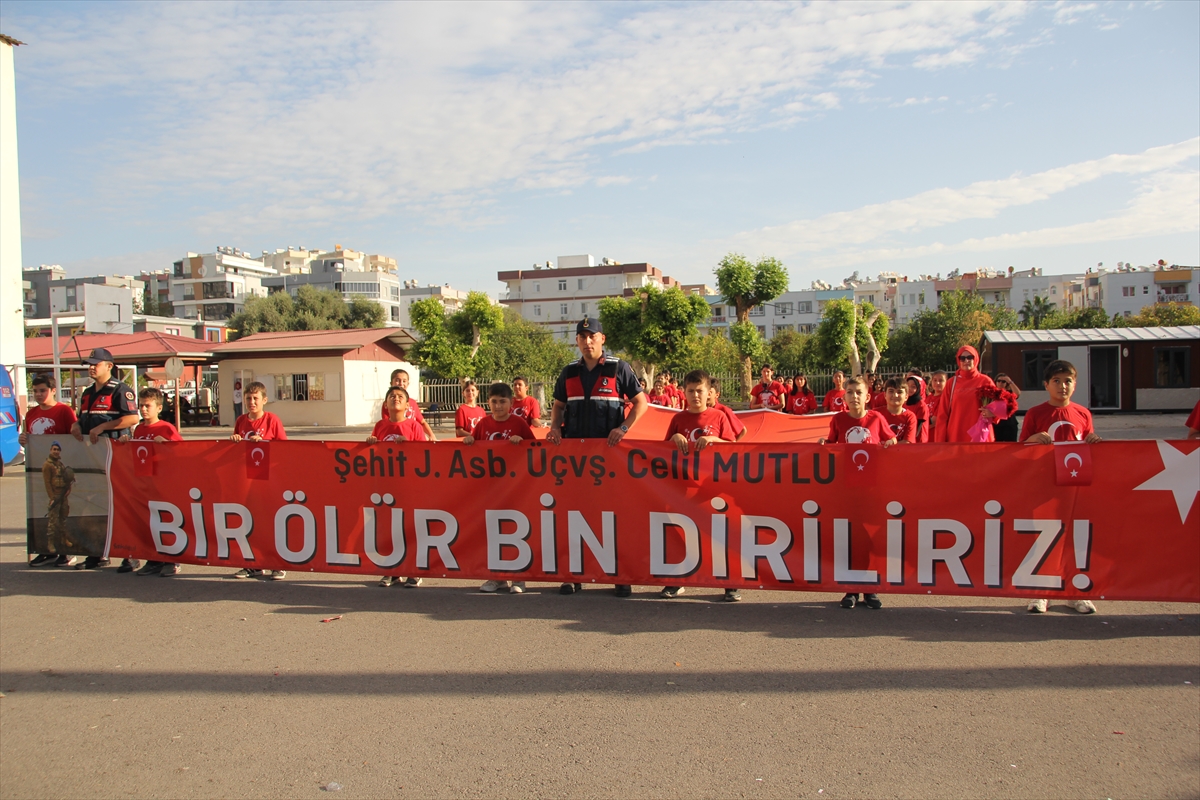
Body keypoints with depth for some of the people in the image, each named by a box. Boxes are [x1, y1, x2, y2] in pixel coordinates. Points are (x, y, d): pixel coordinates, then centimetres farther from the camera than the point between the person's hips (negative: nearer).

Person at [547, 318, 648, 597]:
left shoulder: (618, 368, 1)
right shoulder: (569, 372, 12)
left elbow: (640, 402, 1)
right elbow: (559, 405, 20)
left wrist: (623, 428, -12)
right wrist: (555, 427, 1)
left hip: (609, 448, -3)